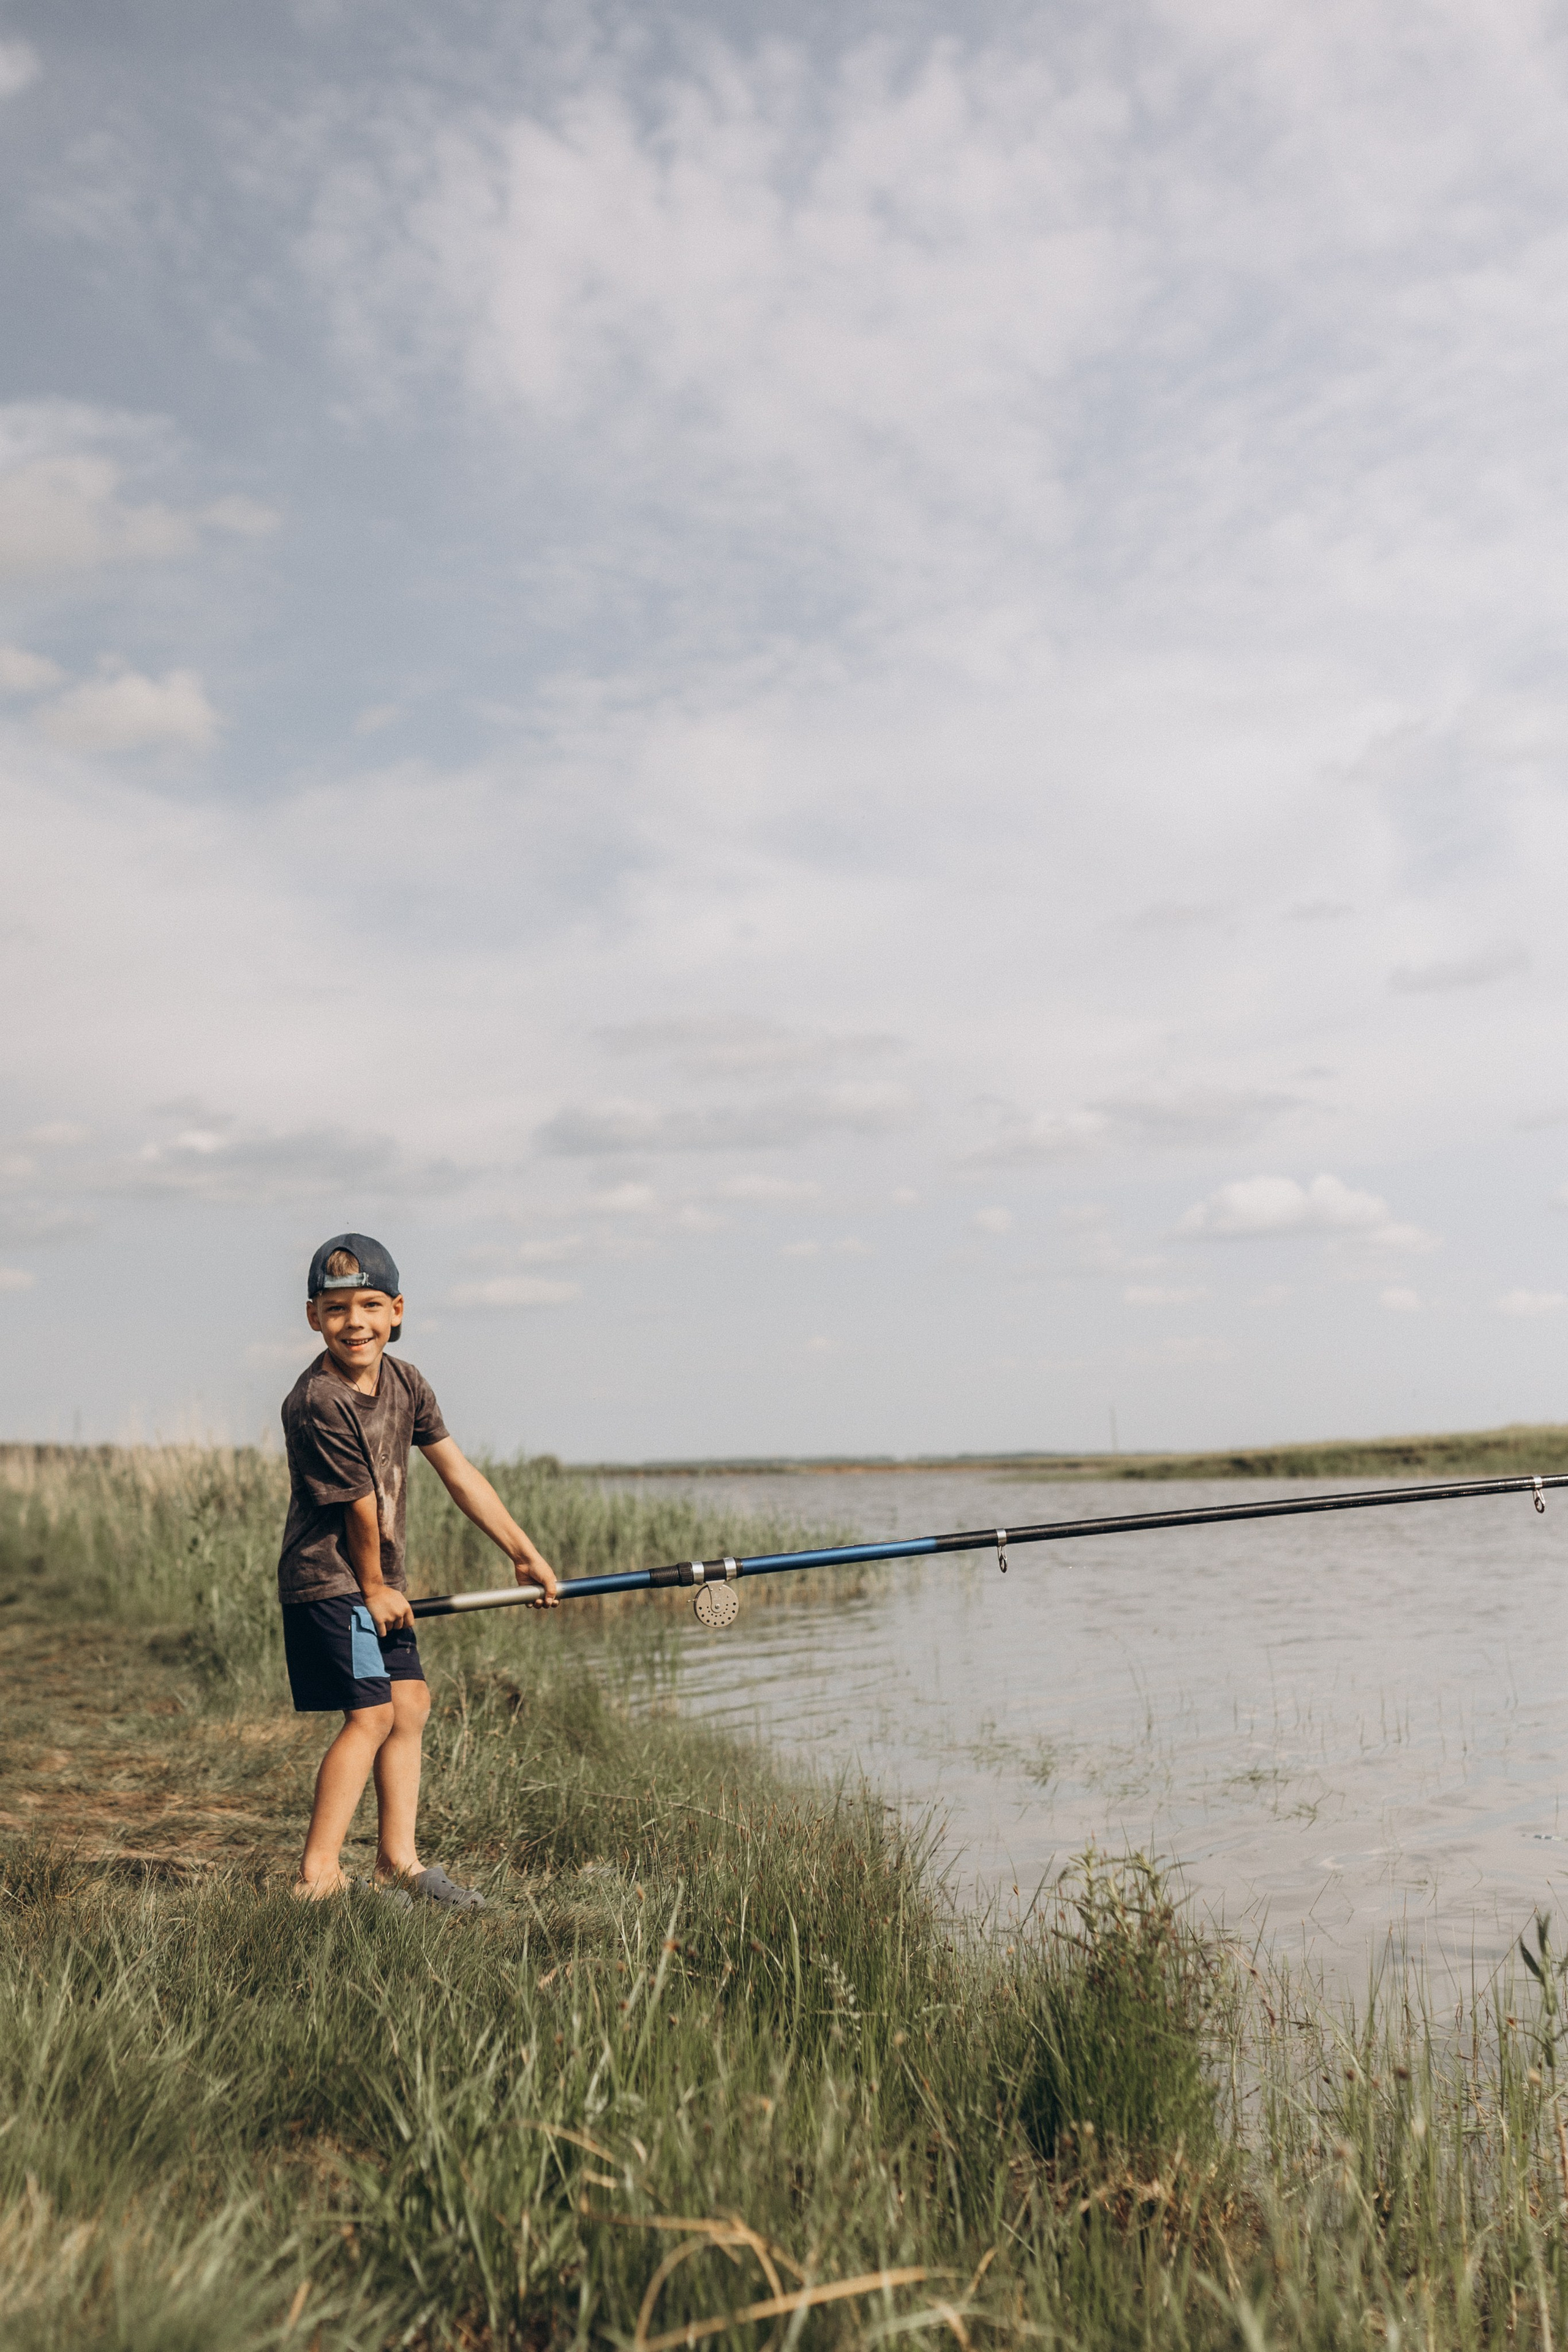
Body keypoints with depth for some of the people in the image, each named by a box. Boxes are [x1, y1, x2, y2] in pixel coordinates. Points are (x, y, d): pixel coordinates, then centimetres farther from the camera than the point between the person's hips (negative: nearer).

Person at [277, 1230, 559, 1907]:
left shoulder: (406, 1384, 2)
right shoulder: (317, 1402, -23)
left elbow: (459, 1475, 6)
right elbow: (360, 1508, -16)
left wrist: (524, 1554, 6)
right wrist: (374, 1587, -4)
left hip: (379, 1582, 8)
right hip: (328, 1579, -8)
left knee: (411, 1702, 10)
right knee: (371, 1714, -13)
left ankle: (397, 1859, 19)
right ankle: (317, 1875, -6)